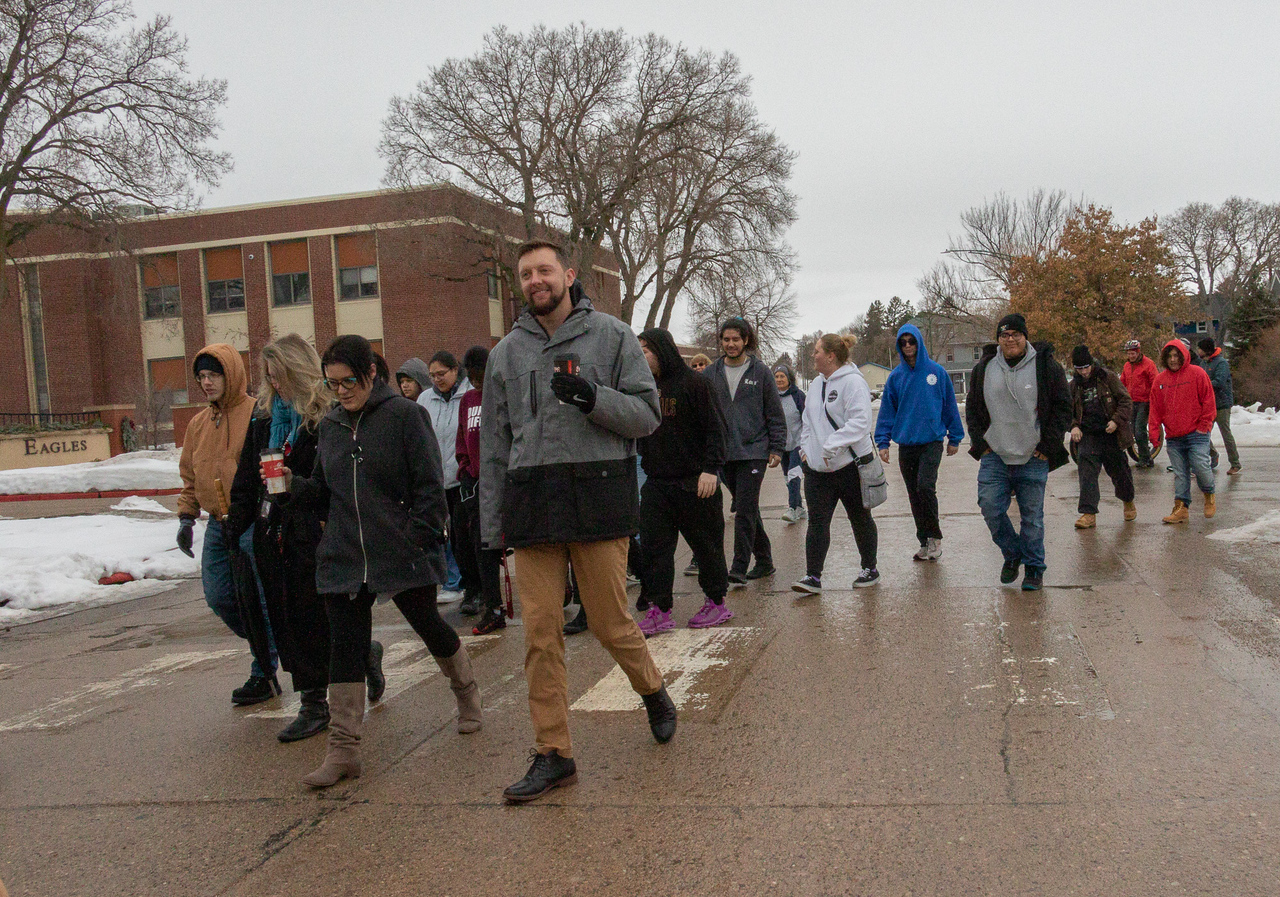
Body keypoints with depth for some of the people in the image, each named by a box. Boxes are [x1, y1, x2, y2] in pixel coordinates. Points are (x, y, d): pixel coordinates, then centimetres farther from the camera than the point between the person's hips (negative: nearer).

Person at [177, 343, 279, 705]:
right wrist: (186, 516, 14)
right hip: (218, 526, 7)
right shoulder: (198, 424, 15)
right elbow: (190, 476, 22)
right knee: (218, 597, 6)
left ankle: (264, 674, 9)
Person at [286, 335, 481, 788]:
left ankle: (467, 692, 41)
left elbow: (429, 485, -10)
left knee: (428, 626, 13)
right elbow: (323, 492, 14)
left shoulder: (404, 415, -8)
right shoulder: (329, 426, 10)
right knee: (345, 646, 1)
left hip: (403, 554, -4)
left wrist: (422, 539, -16)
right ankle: (343, 749, 8)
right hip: (343, 558, 4)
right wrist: (292, 484, -5)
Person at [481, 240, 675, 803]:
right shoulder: (507, 352, 13)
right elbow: (493, 443, 14)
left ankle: (654, 693, 35)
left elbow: (647, 414, 1)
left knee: (612, 624, 4)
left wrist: (594, 397, -17)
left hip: (597, 494, -3)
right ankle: (553, 755, 13)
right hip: (531, 501, 3)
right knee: (540, 635, 2)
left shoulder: (612, 336, 5)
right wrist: (492, 526, 9)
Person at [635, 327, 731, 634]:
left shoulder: (692, 383, -6)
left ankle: (717, 602, 20)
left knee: (706, 543, 6)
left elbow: (714, 427, -9)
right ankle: (659, 611, 7)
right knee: (653, 545, 1)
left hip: (694, 482, -6)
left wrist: (711, 468, -16)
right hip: (656, 482, 6)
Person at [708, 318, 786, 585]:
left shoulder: (760, 372, 1)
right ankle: (764, 561, 24)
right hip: (725, 453, 4)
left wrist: (777, 448, -1)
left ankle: (739, 569, -10)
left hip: (754, 450, -4)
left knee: (746, 511, -11)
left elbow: (775, 413, 3)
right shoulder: (711, 374, 8)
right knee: (746, 509, 12)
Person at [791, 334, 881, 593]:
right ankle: (813, 577, -1)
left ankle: (869, 569, 26)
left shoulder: (852, 381, -13)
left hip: (850, 465, -6)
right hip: (817, 467, 7)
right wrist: (806, 446, 9)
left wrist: (832, 446, -25)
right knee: (817, 522, -1)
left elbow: (860, 421, -22)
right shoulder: (817, 384, 13)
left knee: (860, 519, 10)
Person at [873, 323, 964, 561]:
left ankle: (935, 536, -2)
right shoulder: (896, 376, 4)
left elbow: (950, 405, 5)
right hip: (906, 443, 3)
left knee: (925, 486, -20)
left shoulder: (936, 371, -1)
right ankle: (925, 542, 20)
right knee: (914, 495, 8)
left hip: (932, 441, -3)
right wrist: (883, 441, 0)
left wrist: (955, 438, 7)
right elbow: (887, 410, 7)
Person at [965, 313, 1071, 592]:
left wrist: (1048, 445, -5)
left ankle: (1034, 569, 17)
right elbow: (972, 409, 16)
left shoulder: (1045, 366, -1)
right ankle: (1012, 553, 19)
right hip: (995, 455, 3)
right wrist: (980, 442, 6)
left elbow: (1064, 407, 2)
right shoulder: (983, 368, 7)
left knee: (1032, 516, 2)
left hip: (1033, 457, -2)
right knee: (990, 507, -6)